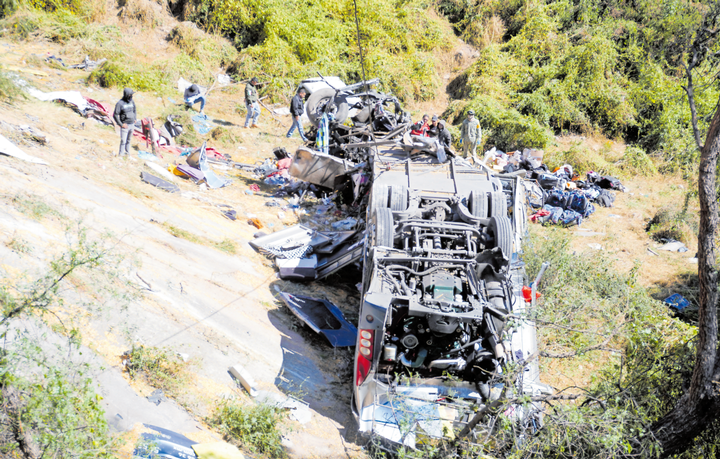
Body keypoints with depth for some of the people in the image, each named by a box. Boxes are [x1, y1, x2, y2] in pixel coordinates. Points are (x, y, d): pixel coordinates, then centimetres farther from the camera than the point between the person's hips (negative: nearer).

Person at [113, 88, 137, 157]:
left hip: (132, 124, 6)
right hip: (125, 125, -6)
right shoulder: (120, 103, -16)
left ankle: (127, 152, 27)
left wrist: (135, 119, 12)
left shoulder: (131, 101, 3)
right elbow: (115, 115, -15)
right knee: (123, 141, -4)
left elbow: (135, 110, 22)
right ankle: (121, 154, 5)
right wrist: (121, 124, -16)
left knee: (128, 140, 16)